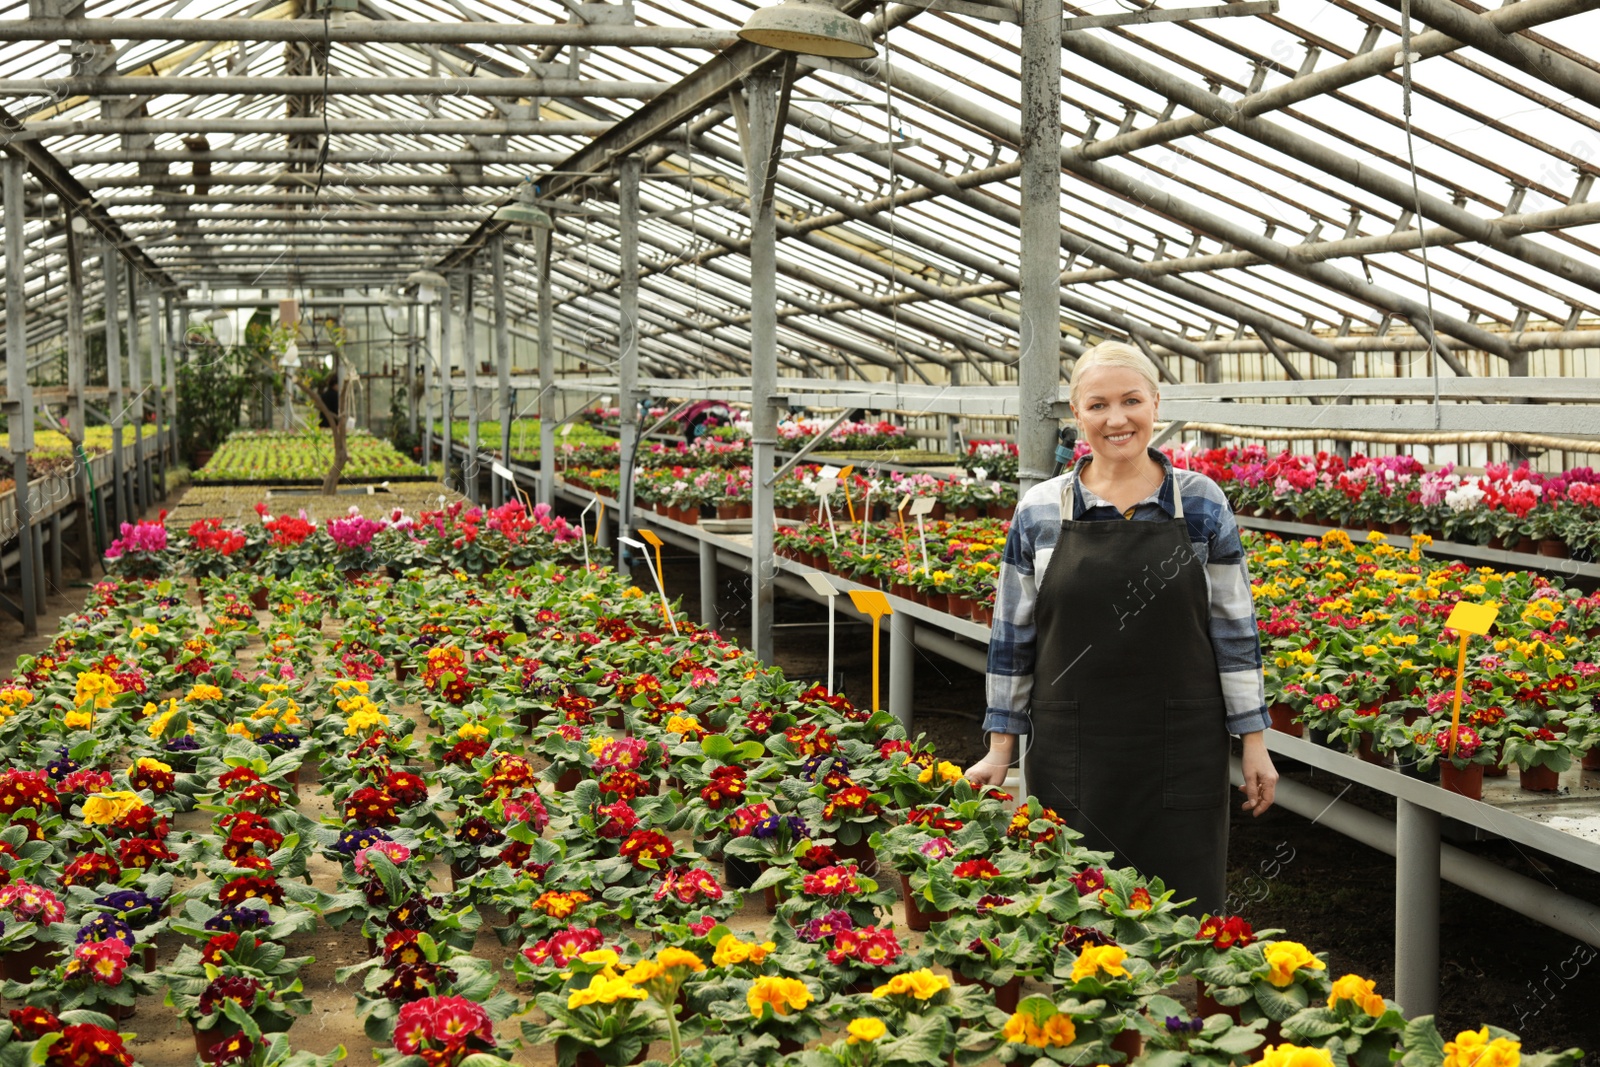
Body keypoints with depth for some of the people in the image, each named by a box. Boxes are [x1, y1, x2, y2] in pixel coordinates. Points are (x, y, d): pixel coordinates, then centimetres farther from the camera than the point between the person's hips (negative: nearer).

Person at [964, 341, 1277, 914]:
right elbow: (1012, 636, 6)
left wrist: (1254, 741, 2)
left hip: (1182, 754, 0)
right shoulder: (1039, 511, 1)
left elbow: (1234, 627, 4)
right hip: (1070, 755, 0)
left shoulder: (1201, 503, 1)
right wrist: (1000, 748, 5)